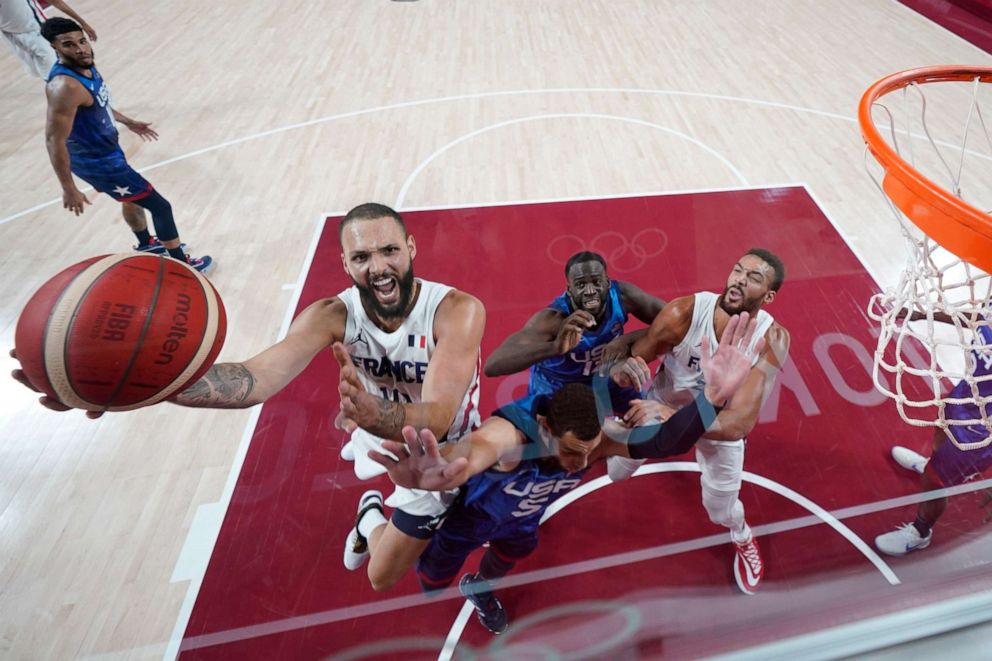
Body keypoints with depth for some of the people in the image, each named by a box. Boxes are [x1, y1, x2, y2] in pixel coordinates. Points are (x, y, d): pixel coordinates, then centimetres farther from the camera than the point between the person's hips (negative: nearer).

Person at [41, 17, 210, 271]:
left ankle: (146, 244, 55)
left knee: (133, 199, 30)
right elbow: (54, 140, -29)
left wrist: (128, 121, 28)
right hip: (98, 162, -10)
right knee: (160, 206, -3)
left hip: (104, 152, 10)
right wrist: (69, 189, -27)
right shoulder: (65, 86, -32)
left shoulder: (86, 67, -2)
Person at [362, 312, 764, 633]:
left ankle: (479, 588, 71)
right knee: (432, 585, 20)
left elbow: (664, 442, -47)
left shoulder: (597, 437, -33)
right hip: (466, 513, -4)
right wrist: (439, 469, -96)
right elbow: (472, 452, -72)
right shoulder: (508, 432, -49)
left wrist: (713, 397, -64)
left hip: (520, 518, 5)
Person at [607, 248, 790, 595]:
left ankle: (742, 538, 55)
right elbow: (633, 356, -25)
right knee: (617, 470, 19)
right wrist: (622, 369, -51)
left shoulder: (771, 339, -33)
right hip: (661, 402, 0)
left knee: (721, 508, 15)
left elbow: (740, 423, -41)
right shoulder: (684, 313, -35)